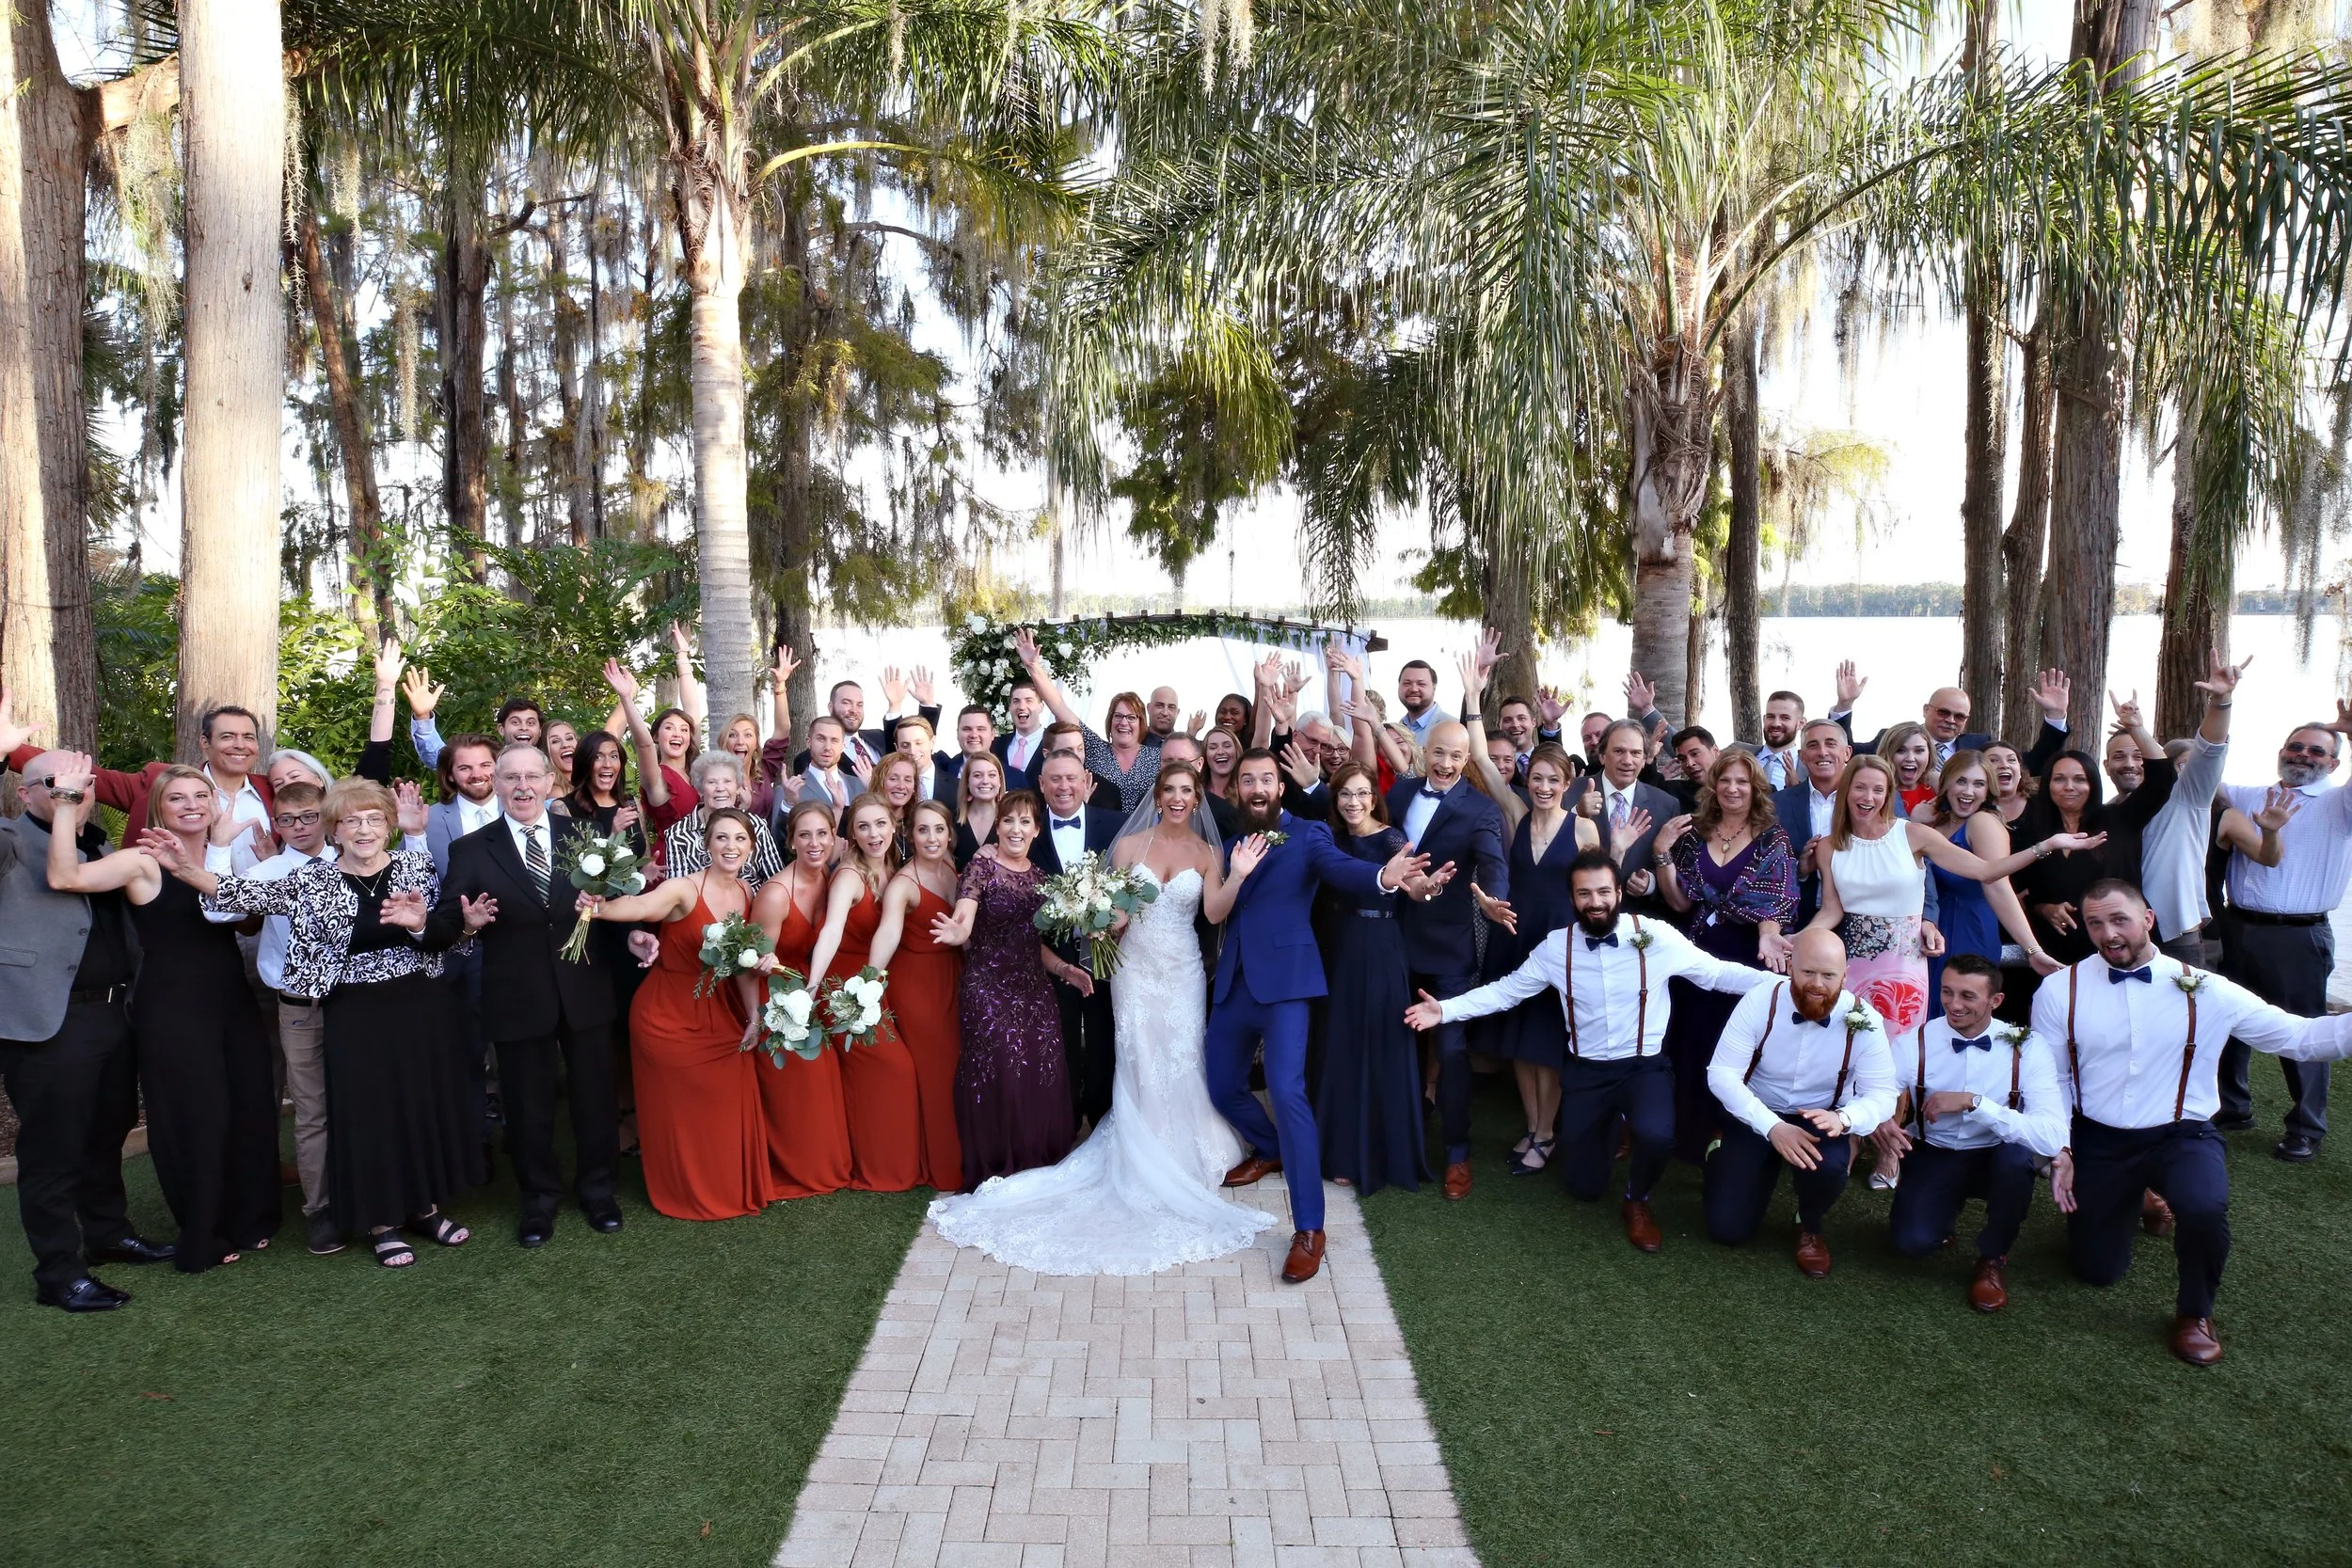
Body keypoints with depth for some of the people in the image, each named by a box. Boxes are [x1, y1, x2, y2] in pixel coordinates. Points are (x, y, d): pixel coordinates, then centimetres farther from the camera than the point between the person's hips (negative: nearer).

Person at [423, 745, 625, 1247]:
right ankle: (539, 1197, 34)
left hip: (585, 990, 1)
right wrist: (466, 924, -29)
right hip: (517, 998, -1)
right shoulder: (470, 850, -4)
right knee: (528, 1106, 14)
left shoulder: (582, 833, 0)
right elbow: (441, 928, -7)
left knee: (594, 1094, 15)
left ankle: (596, 1187, 36)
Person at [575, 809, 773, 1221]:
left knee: (729, 1106, 6)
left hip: (719, 1014, 5)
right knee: (679, 1111, 6)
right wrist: (600, 908, -59)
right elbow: (638, 906, -39)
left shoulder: (746, 892, 0)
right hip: (668, 1015, -5)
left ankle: (732, 1186, 26)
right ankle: (686, 1192, 25)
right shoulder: (685, 888, -20)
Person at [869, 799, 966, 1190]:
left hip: (953, 977, 6)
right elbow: (889, 932, -36)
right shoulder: (903, 884, -20)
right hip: (917, 982, -6)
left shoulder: (954, 868, 2)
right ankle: (941, 1169, 17)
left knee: (957, 1065, 13)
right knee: (934, 1072, 1)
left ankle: (961, 1158, 30)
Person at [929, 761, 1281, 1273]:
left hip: (1182, 972, 1)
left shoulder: (1206, 854, 3)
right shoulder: (1129, 845, 1)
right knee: (1141, 1065, -1)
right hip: (1135, 968, -1)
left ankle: (1183, 1154, 19)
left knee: (1181, 1063, 0)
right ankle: (1146, 1164, 13)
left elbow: (1214, 912, -10)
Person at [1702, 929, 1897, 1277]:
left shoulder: (1863, 1020, -17)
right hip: (1755, 1117, 0)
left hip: (1821, 1120, 1)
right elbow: (1721, 1073, -21)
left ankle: (1810, 1227, 2)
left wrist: (1843, 1118, -41)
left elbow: (1882, 1095, -17)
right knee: (1728, 1228, -8)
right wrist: (1773, 1127, -34)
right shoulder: (1759, 1002, -20)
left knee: (1827, 1167, -35)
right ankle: (1722, 1162, 27)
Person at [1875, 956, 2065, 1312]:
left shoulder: (2027, 1048, -17)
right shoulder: (1917, 1043, -14)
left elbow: (2052, 1137, -29)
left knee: (2017, 1155, -35)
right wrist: (1877, 1121, -36)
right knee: (1913, 1241, -25)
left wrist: (1973, 1102, -37)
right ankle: (1946, 1211, 15)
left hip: (1996, 1159, 0)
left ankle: (1993, 1258, -6)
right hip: (1933, 1156, 0)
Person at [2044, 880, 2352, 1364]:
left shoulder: (2204, 991, -7)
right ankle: (2133, 1201, 43)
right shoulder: (2059, 991, -7)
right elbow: (2050, 1081, 0)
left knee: (2205, 1209, -34)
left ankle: (2194, 1313, -1)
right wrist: (2058, 1152, -7)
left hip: (2181, 1138, -1)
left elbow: (2297, 1037, -4)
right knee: (2096, 1271, 8)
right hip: (2098, 1143, 1)